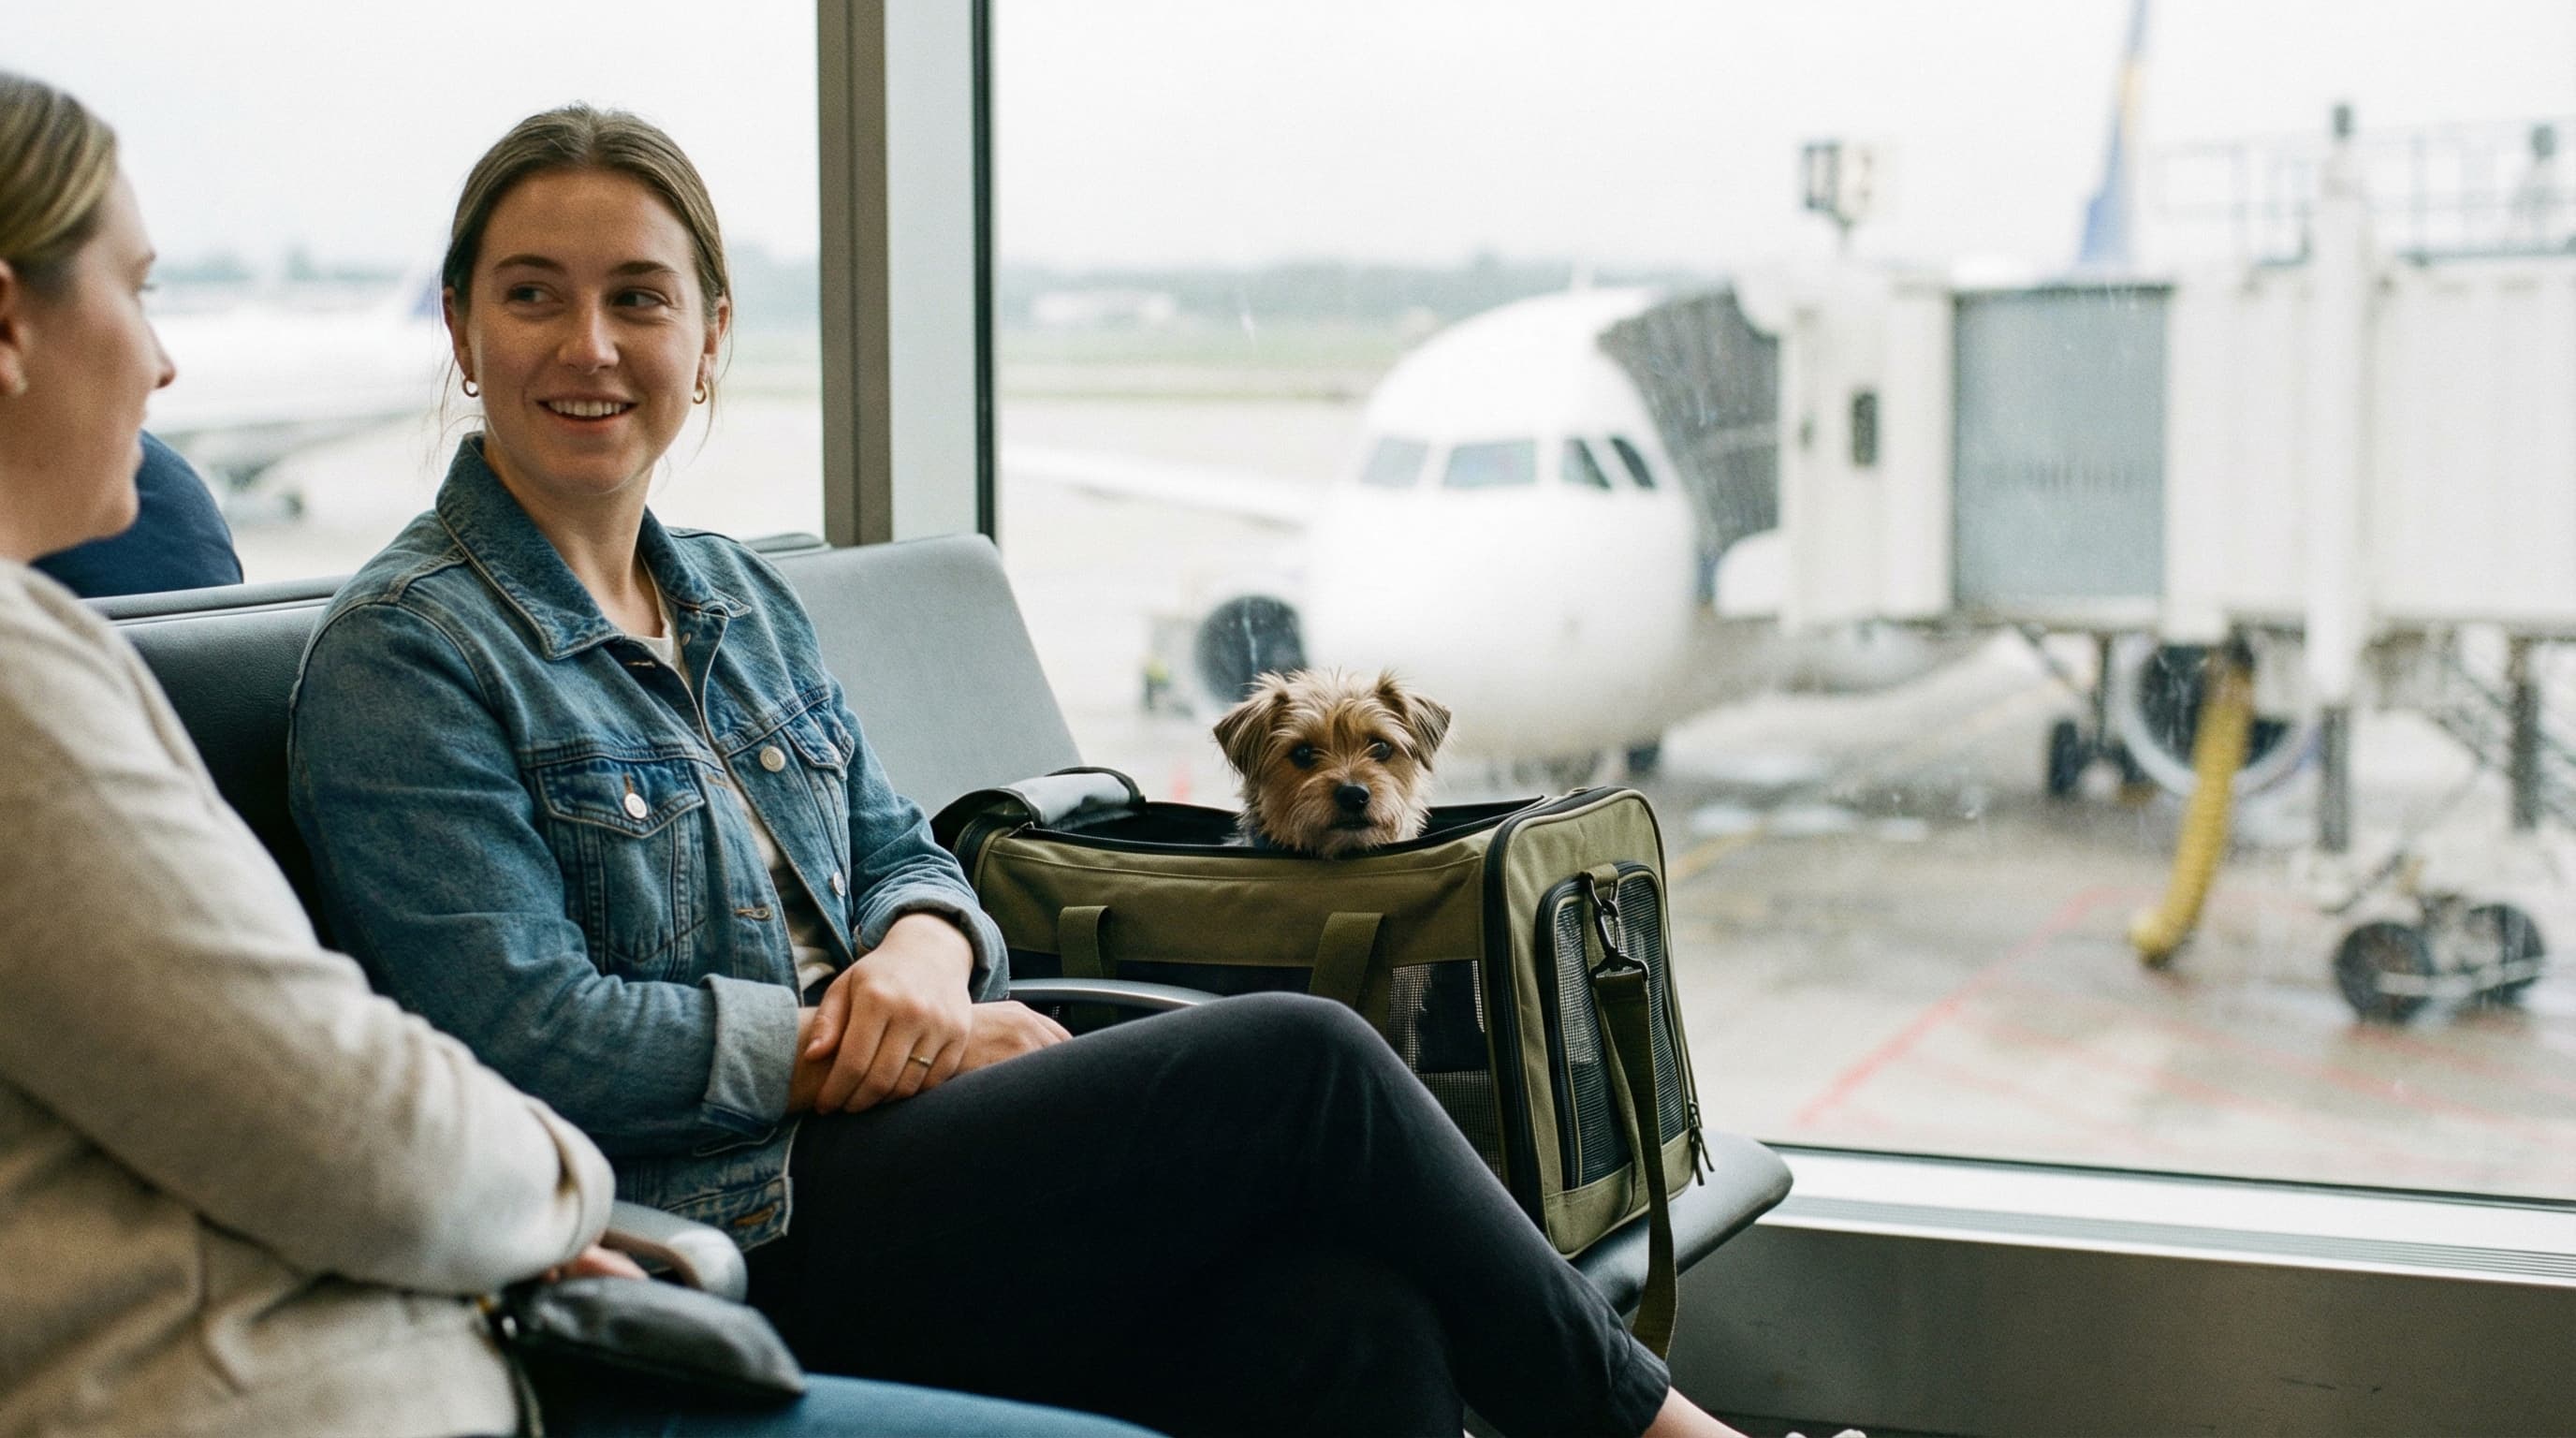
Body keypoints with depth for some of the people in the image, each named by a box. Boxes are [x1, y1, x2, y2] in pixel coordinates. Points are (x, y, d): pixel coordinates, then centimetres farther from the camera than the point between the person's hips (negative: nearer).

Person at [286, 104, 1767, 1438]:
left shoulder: (744, 602, 18)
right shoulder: (405, 654, -5)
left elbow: (903, 857, 19)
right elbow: (527, 1030, -14)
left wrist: (920, 957, -5)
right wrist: (848, 1038, -12)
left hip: (852, 1142, 7)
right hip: (731, 1237, -7)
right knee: (1299, 1061, -17)